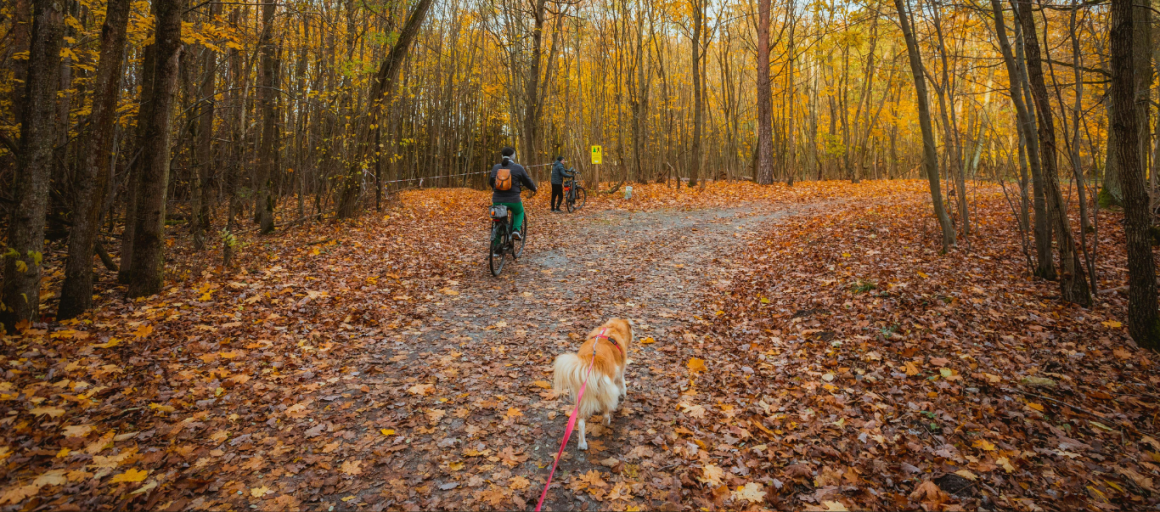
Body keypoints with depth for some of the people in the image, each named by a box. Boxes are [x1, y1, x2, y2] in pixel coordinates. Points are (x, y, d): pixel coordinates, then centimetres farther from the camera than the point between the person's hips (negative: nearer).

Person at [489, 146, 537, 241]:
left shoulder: (496, 167, 6)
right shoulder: (518, 168, -3)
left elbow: (491, 182, 20)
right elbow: (527, 181, 6)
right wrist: (534, 188, 27)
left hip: (497, 200, 2)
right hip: (513, 200, -2)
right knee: (519, 212, 30)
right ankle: (516, 230, 5)